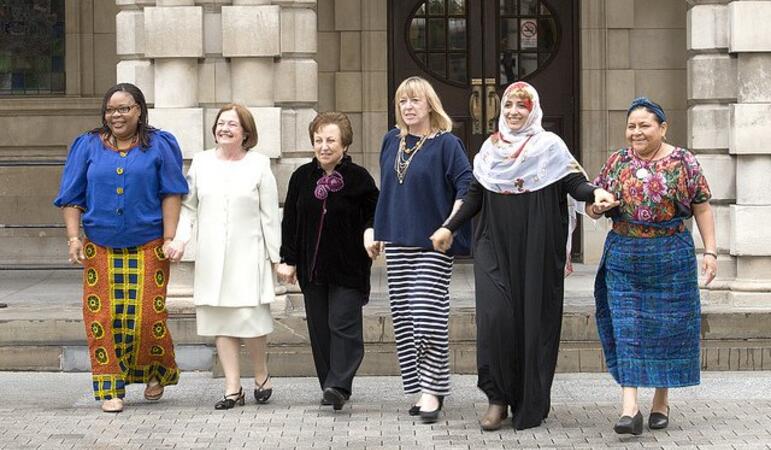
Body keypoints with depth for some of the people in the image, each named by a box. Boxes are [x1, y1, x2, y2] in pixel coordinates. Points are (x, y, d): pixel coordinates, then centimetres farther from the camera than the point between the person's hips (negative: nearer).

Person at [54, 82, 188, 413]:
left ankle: (156, 372, 23)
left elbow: (171, 194, 1)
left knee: (146, 314, -4)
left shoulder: (158, 146, 5)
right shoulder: (88, 147, 9)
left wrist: (169, 238, -7)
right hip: (100, 248, 2)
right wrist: (73, 238, -3)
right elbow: (71, 198, 8)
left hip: (147, 247, -2)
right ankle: (111, 389, 6)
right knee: (103, 317, -2)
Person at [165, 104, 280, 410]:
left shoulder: (258, 164, 2)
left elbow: (269, 214, 3)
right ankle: (233, 389, 8)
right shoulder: (201, 162, 9)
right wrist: (180, 238, -2)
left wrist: (276, 256, 2)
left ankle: (262, 376, 14)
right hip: (211, 257, 3)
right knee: (220, 321, 2)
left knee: (248, 317, -11)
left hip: (247, 255, -3)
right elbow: (188, 206, 13)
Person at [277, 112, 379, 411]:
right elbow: (290, 221, 11)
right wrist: (288, 260, 8)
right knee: (319, 329, 6)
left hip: (348, 268, -4)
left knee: (343, 325, -10)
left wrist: (370, 231, -18)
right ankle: (330, 388, 12)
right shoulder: (302, 177, 7)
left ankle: (339, 385, -14)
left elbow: (375, 214, 4)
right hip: (312, 268, 4)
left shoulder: (358, 178, -4)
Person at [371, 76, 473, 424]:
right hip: (398, 242, 6)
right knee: (404, 317, 6)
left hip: (432, 244, -6)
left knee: (428, 315, -10)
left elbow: (466, 185, -12)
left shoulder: (445, 143, -5)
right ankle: (424, 389, 14)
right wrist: (379, 232, 18)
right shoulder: (392, 141, 12)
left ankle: (431, 389, -3)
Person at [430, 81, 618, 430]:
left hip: (536, 247, -2)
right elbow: (475, 195, 16)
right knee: (494, 316, -11)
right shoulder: (490, 147, 13)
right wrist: (449, 227, 8)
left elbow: (573, 182, -7)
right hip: (495, 244, 3)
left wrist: (594, 193, -27)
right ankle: (497, 398, -1)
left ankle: (532, 404, 9)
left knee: (535, 317, -1)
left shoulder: (549, 145, 2)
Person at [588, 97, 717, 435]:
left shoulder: (683, 162, 0)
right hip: (623, 258, 2)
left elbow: (702, 208, 2)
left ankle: (661, 400, 21)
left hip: (671, 257, -2)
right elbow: (592, 206, 13)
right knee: (626, 329, -5)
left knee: (667, 327, 4)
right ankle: (630, 408, -9)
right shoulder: (617, 162, 7)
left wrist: (711, 251, -6)